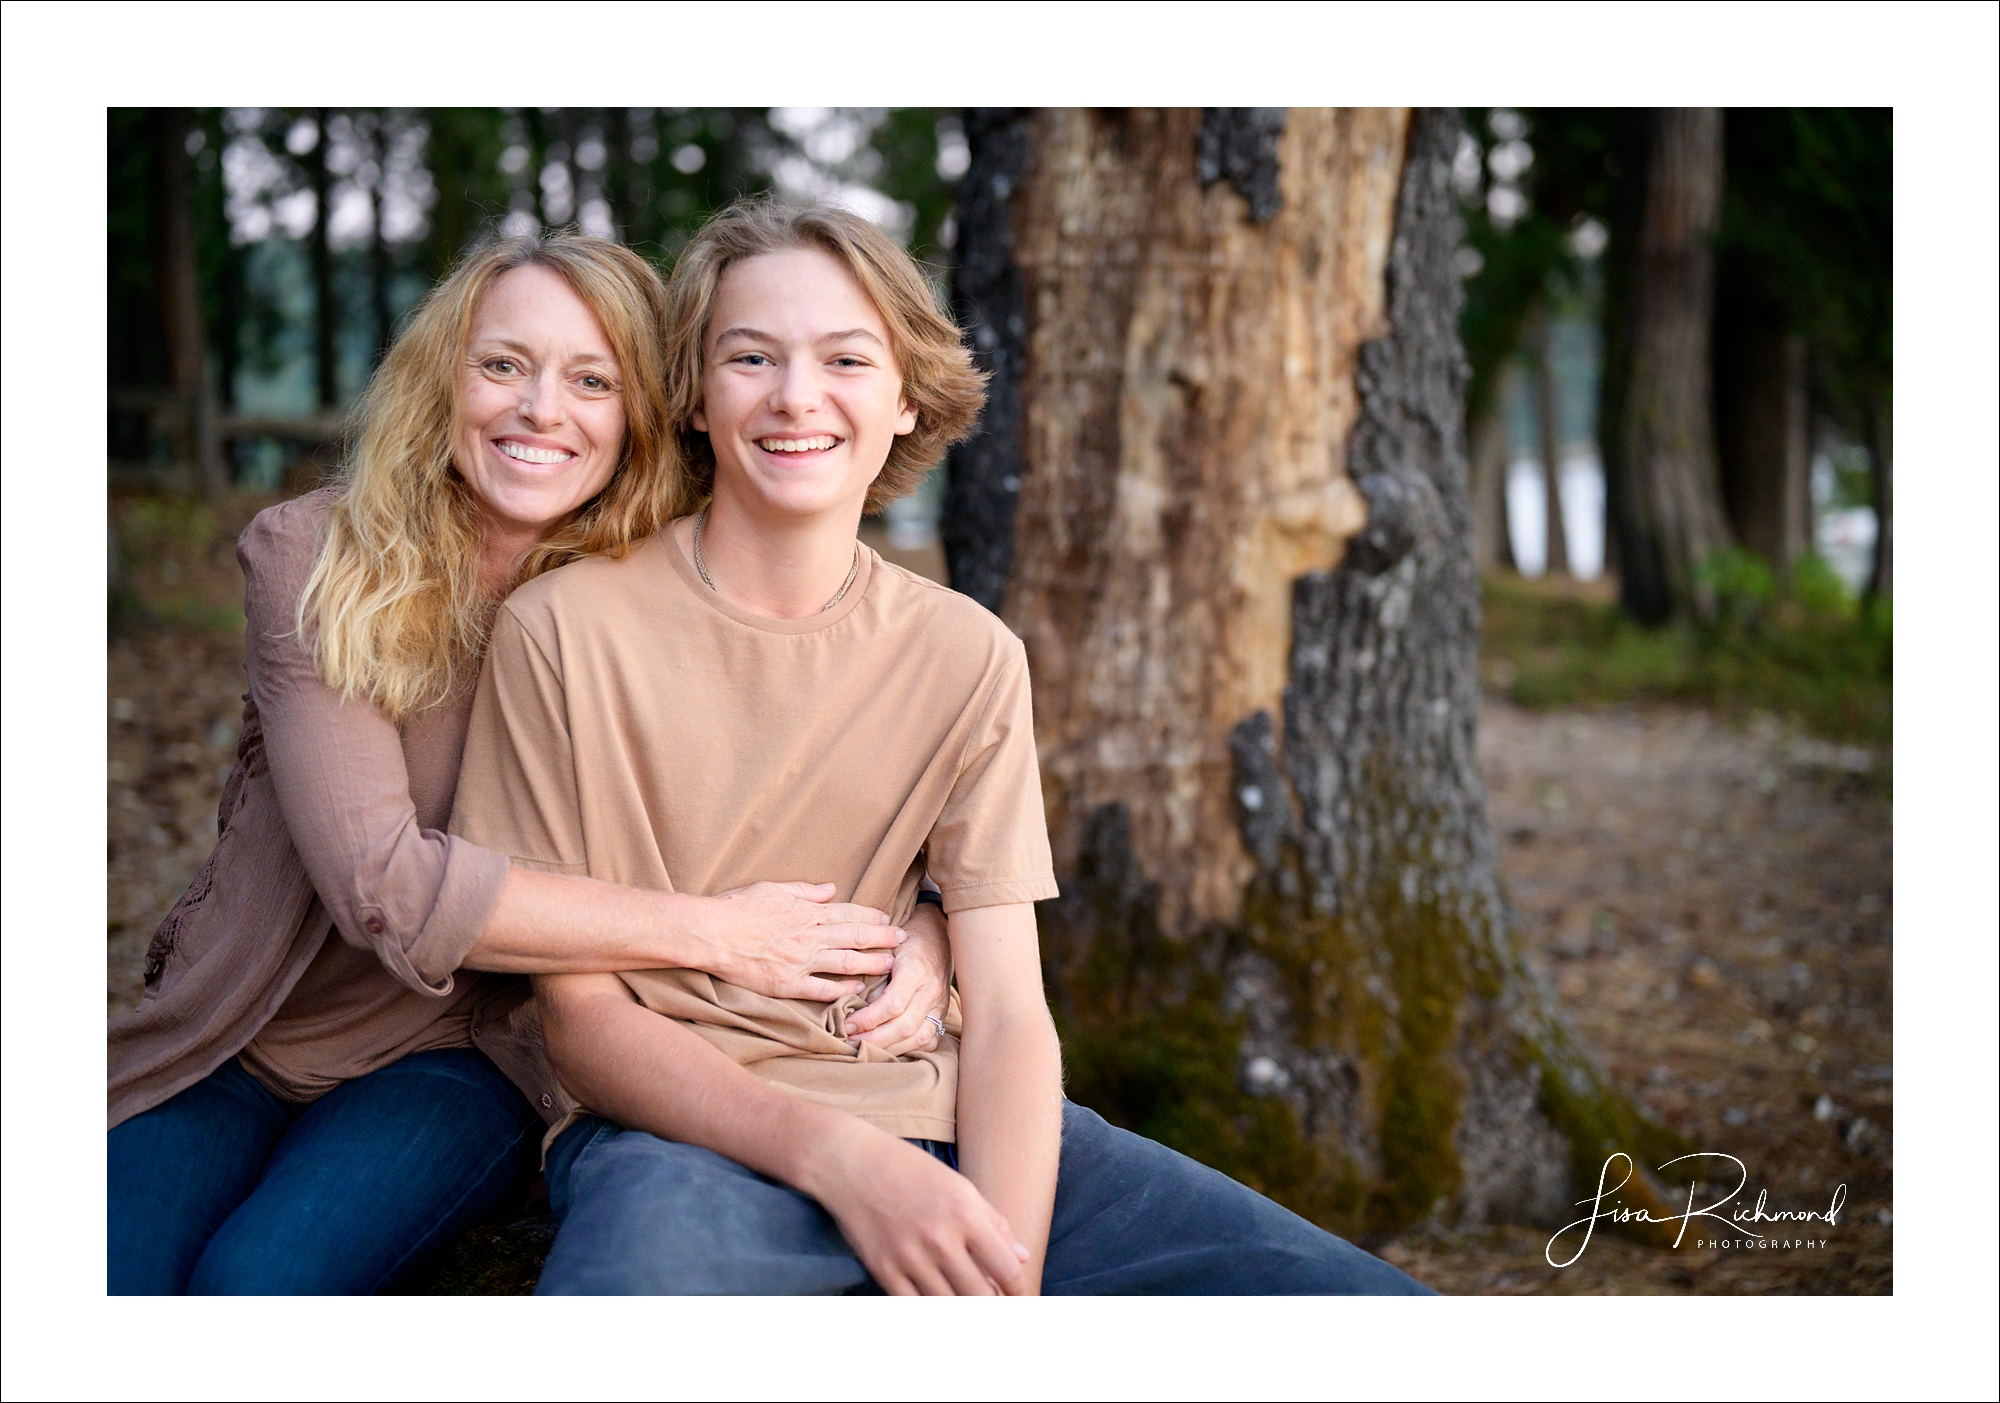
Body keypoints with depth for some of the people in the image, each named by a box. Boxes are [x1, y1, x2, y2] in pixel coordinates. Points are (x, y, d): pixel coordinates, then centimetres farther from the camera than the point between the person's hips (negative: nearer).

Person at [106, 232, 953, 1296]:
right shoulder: (308, 560, -12)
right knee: (126, 1267, -25)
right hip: (239, 1044, 0)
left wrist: (923, 930, -24)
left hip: (465, 1058, 0)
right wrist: (711, 933, -26)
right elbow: (380, 878, -23)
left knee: (259, 1278, -27)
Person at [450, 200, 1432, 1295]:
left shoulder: (969, 659, 6)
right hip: (681, 1129, -4)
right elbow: (579, 1014, -4)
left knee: (1362, 1298, -13)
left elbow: (1007, 1014, 0)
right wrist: (836, 1155, -21)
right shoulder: (559, 631, -3)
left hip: (929, 1121, 4)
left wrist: (1005, 1279, -19)